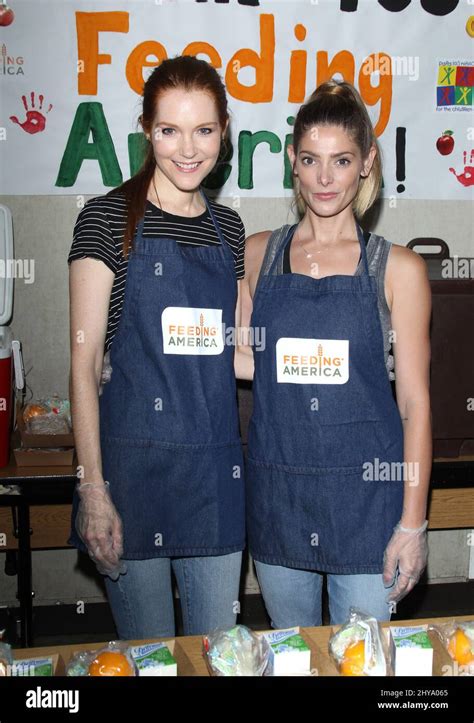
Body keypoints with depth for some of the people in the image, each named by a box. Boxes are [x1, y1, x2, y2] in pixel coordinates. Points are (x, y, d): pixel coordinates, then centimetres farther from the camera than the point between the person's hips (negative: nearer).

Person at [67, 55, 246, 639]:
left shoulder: (229, 229, 9)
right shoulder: (107, 218, -5)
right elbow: (84, 361, -8)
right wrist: (92, 488, -12)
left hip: (215, 465, 4)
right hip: (133, 459, -4)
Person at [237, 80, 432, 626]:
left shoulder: (397, 268, -3)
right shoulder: (258, 254, 4)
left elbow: (414, 402, -4)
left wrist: (413, 522, -6)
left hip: (364, 494, -2)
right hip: (277, 493, 2)